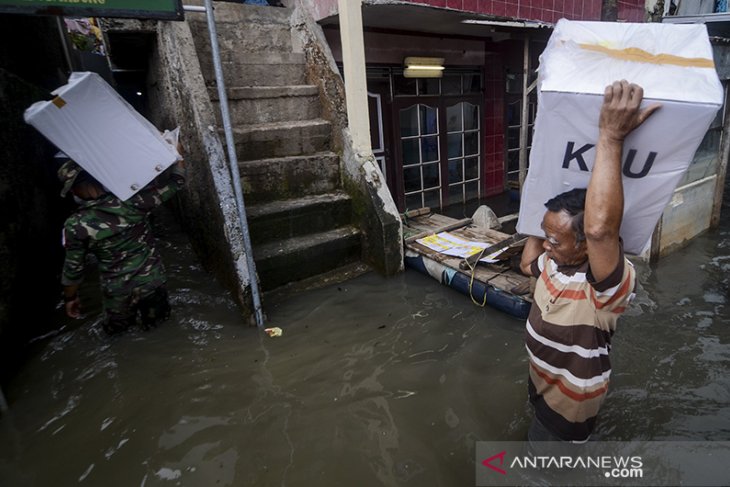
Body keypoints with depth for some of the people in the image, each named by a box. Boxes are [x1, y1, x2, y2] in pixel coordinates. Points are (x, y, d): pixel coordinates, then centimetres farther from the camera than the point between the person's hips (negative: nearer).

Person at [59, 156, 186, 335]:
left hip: (118, 291, -1)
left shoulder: (75, 226, -18)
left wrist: (70, 297, 10)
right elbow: (174, 182, -12)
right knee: (156, 319, 26)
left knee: (116, 328, 28)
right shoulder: (130, 201, -19)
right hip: (152, 280, 1)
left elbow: (73, 267, -6)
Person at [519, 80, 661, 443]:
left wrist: (610, 137, -55)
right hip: (544, 383, 8)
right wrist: (541, 226, 0)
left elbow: (600, 228, -59)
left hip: (568, 404, -8)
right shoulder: (558, 262, -12)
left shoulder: (610, 284, -38)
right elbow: (527, 264, 12)